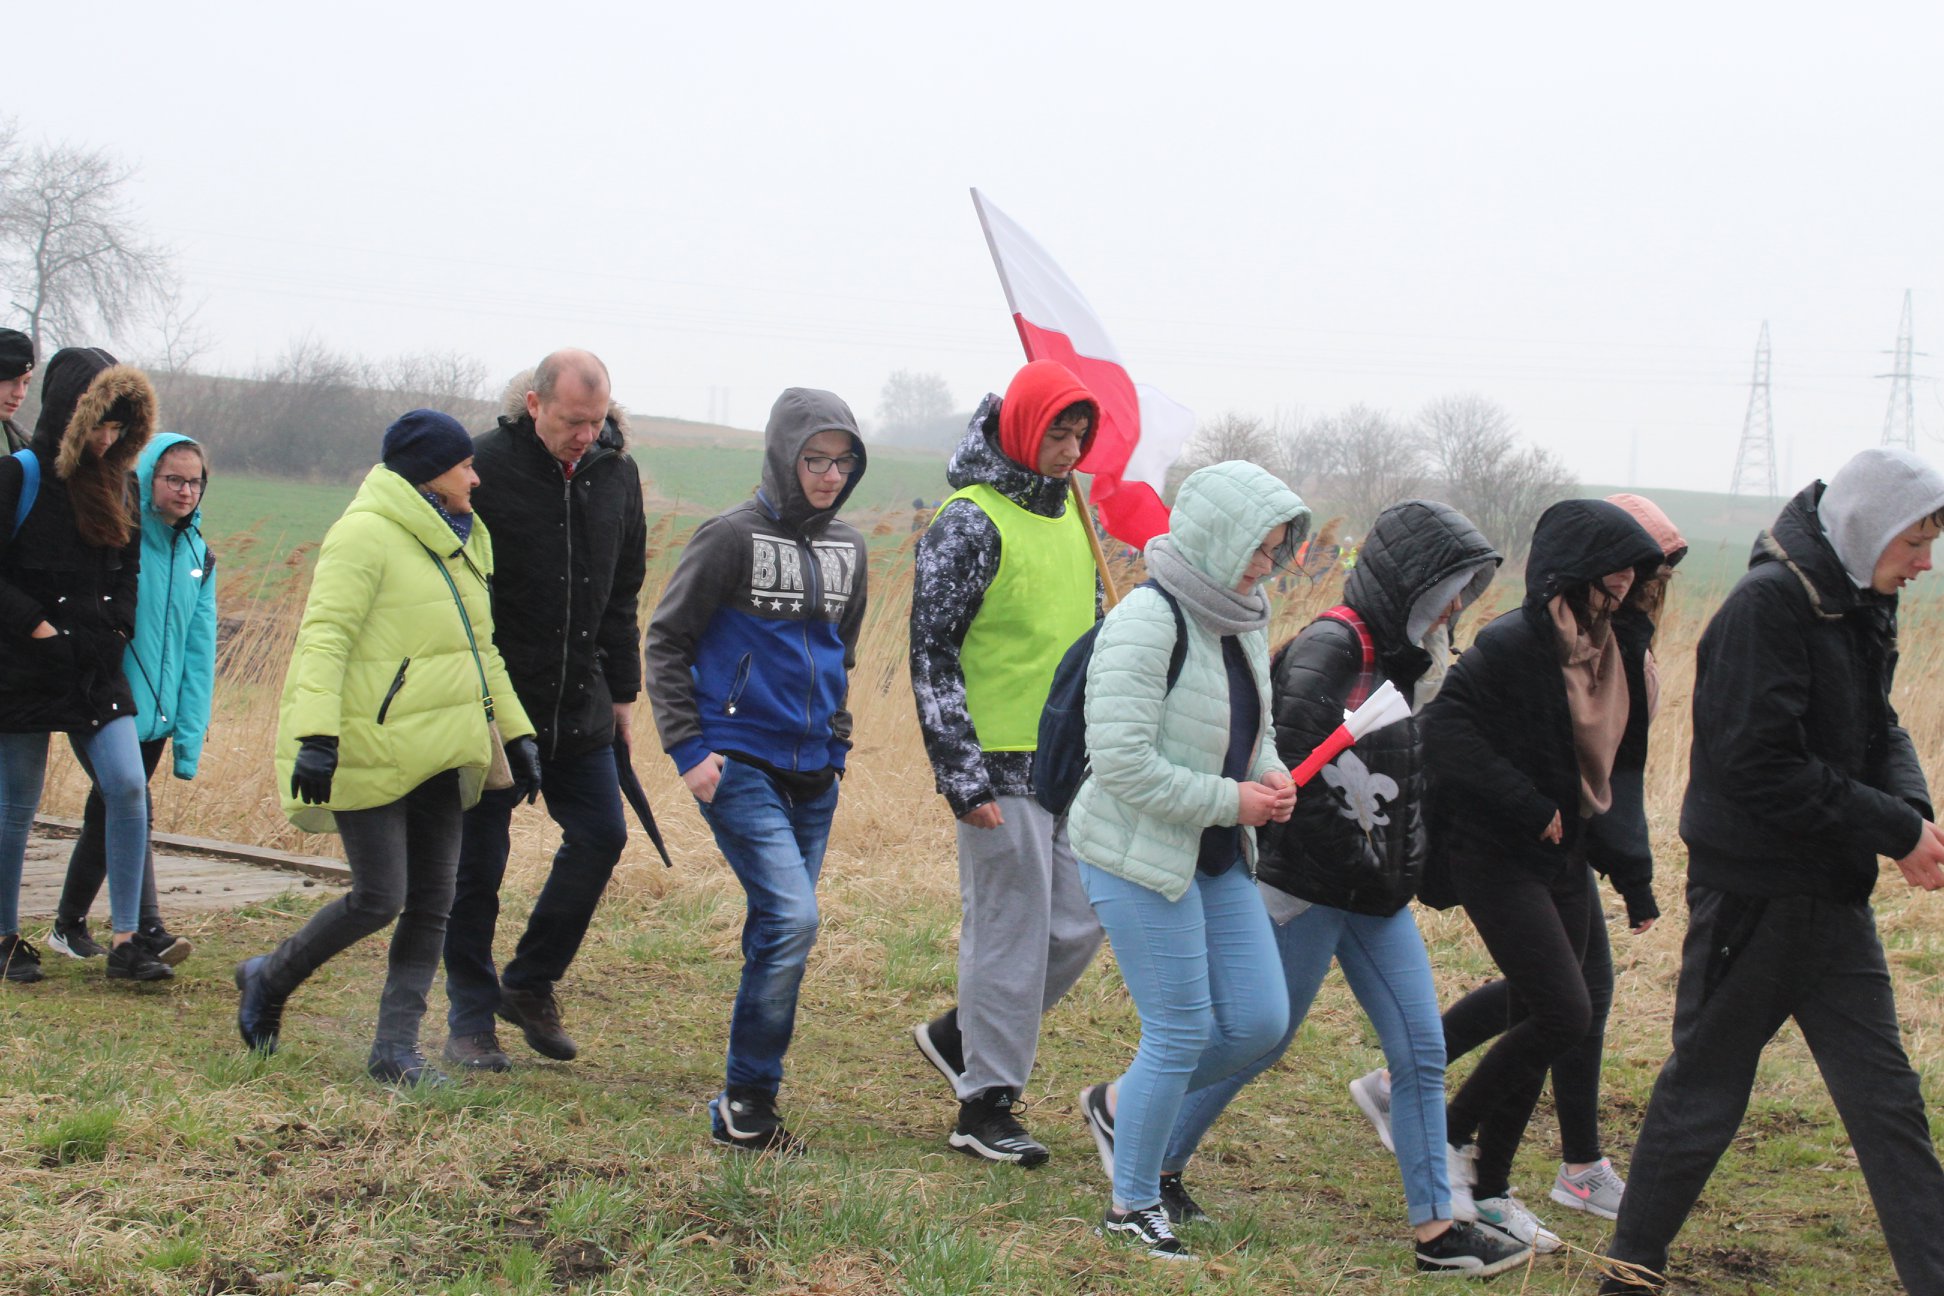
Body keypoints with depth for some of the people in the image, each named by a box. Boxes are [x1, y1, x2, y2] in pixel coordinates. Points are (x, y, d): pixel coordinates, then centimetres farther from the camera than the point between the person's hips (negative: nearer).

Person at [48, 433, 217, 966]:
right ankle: (148, 931, -20)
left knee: (105, 815, 14)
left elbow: (199, 649, 10)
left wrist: (190, 733, 4)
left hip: (156, 713, 6)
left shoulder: (199, 556, 11)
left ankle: (70, 925, 25)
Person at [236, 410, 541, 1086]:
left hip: (439, 752, 9)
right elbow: (324, 637, -19)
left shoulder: (461, 542, 17)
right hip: (372, 750, -8)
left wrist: (516, 732, 23)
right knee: (379, 899, -8)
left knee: (431, 905, 4)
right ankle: (268, 981, 15)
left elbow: (481, 649, 27)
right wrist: (317, 733, -29)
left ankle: (396, 1047, 9)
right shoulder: (365, 535, -11)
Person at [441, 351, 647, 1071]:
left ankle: (531, 983, 20)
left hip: (579, 706, 5)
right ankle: (470, 1018, 12)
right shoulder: (486, 468, -12)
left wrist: (621, 693, 15)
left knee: (601, 834, 3)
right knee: (479, 860, 1)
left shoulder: (616, 473, 5)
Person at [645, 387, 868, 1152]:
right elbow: (666, 641, -4)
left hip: (811, 774, 7)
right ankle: (746, 1101, -8)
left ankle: (747, 1103, 18)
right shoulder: (733, 537, -7)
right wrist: (687, 747, -10)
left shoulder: (847, 549, 12)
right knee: (791, 917, -18)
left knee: (783, 931, 8)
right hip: (738, 765, -6)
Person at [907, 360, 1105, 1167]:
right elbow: (932, 654, -13)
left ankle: (961, 1036, 27)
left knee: (1076, 925, 9)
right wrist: (962, 775, -17)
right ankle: (985, 1107, 6)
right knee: (1010, 933, -4)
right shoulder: (971, 522, -12)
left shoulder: (1069, 511, 12)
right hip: (1003, 765, -8)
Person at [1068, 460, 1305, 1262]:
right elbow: (1121, 760, -25)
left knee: (1259, 1022, 5)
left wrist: (1271, 778, 1)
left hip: (1218, 861, 9)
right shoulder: (1148, 622, -20)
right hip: (1138, 857, -8)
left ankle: (1121, 1104, 28)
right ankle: (1132, 1208, 13)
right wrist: (1227, 800, -19)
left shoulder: (1244, 619, 8)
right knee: (1183, 1031, -5)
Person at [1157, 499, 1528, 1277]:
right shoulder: (1330, 647, -16)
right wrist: (1355, 858, -19)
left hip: (1377, 897, 8)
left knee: (1421, 1052, 2)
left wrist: (1406, 864, 9)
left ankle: (1436, 1229, 5)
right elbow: (1299, 770, -26)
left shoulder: (1400, 658, 12)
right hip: (1310, 889, -8)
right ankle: (1155, 1168, 23)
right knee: (1260, 1044, 4)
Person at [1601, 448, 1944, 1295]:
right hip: (1755, 897, -8)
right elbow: (1761, 767, -25)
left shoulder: (1859, 609, 8)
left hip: (1834, 895, 8)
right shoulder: (1768, 606, -20)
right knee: (1705, 1090, 5)